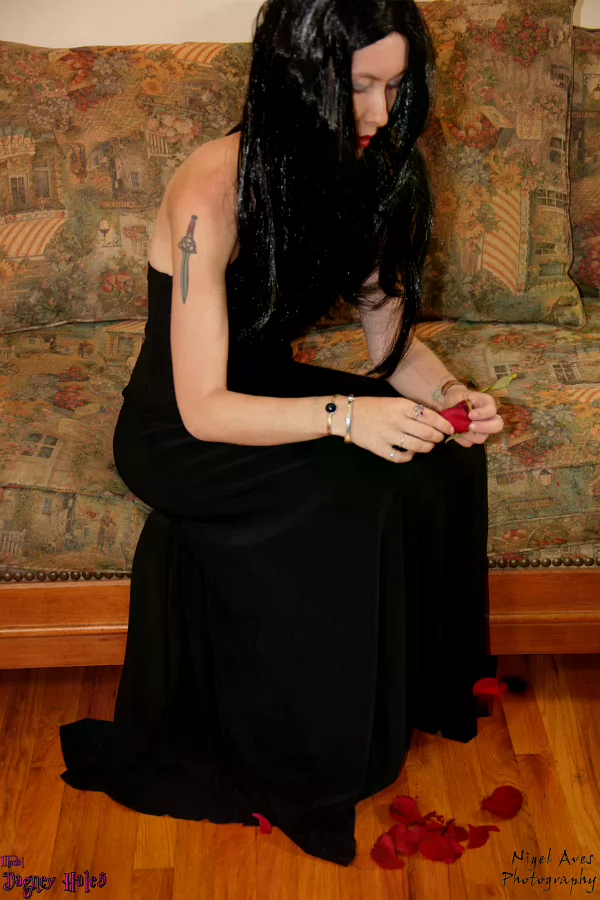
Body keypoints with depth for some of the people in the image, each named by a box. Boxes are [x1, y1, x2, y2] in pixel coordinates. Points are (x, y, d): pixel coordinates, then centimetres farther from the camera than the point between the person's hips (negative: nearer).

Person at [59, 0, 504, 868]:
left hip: (273, 388, 7)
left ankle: (424, 689, 5)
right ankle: (299, 768, -9)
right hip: (180, 434, -6)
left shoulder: (365, 169, -6)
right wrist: (344, 416, -39)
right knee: (354, 499, -28)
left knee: (438, 464, -16)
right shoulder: (212, 195, -27)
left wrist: (446, 391, -21)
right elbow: (204, 409, -26)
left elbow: (393, 334, 1)